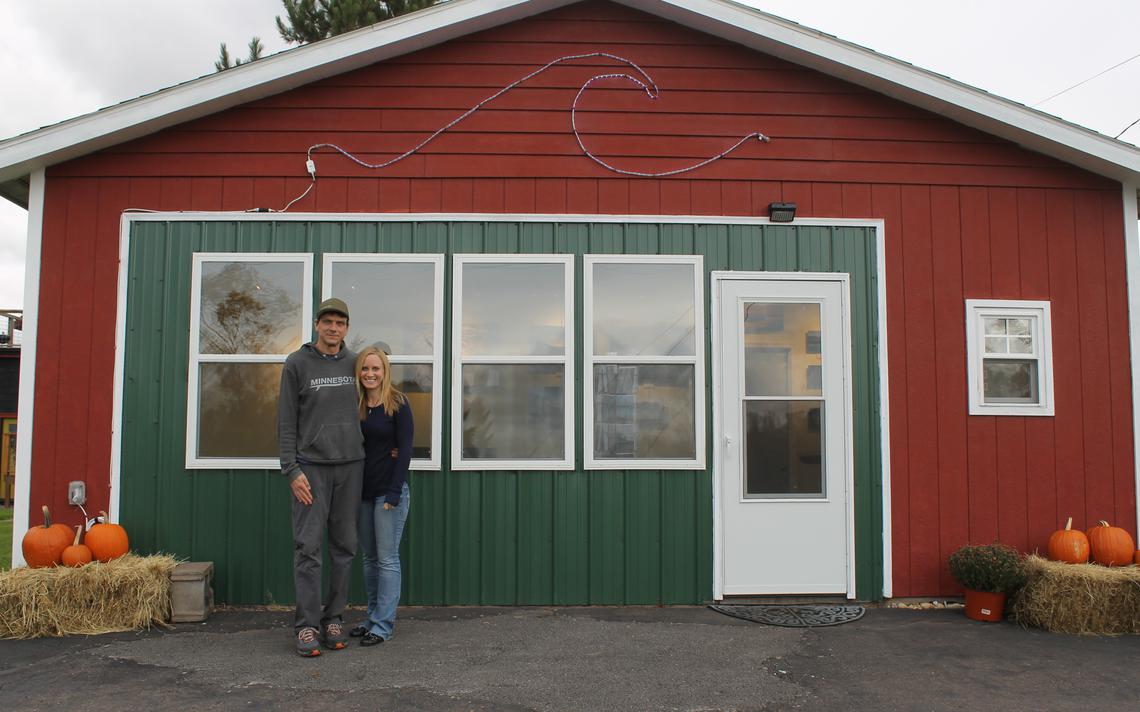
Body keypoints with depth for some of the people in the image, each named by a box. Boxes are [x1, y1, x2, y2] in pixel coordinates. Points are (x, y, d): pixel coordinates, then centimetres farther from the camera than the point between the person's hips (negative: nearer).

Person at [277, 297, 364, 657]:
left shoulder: (354, 363, 9)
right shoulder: (297, 363, 0)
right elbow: (286, 422, -2)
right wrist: (292, 470, -9)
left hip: (350, 465, 3)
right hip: (311, 465, -3)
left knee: (344, 546, 5)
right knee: (308, 546, -5)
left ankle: (334, 619, 15)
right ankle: (307, 626, 2)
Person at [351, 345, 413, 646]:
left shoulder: (397, 403, -7)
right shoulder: (355, 406, 8)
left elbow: (404, 449, -10)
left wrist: (394, 492, -15)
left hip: (390, 489, -6)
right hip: (363, 491, 6)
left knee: (387, 559, -1)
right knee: (369, 559, 13)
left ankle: (383, 624, 6)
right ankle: (373, 617, 23)